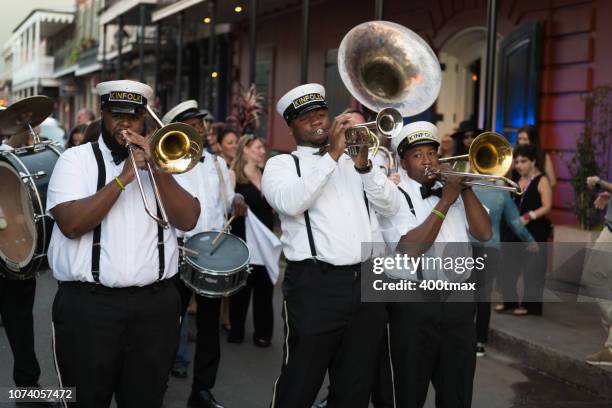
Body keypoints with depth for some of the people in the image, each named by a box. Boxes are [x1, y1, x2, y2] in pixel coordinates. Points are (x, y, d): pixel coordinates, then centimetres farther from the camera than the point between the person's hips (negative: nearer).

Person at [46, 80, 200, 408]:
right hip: (88, 304, -3)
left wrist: (156, 168, -11)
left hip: (156, 303, 3)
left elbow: (188, 220, -2)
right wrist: (123, 178, -17)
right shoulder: (75, 159, 1)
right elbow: (70, 223, -15)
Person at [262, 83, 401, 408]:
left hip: (366, 283, 5)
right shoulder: (281, 164, 5)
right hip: (315, 284, -4)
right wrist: (332, 155, -16)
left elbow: (391, 206, 7)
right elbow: (290, 203, -17)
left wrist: (364, 166, -8)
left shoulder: (352, 159, 18)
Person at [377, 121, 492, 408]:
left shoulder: (452, 189, 13)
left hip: (459, 301, 5)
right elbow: (411, 249, -19)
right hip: (415, 303, -4)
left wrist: (466, 189, -6)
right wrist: (445, 202, -16)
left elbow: (484, 233, 2)